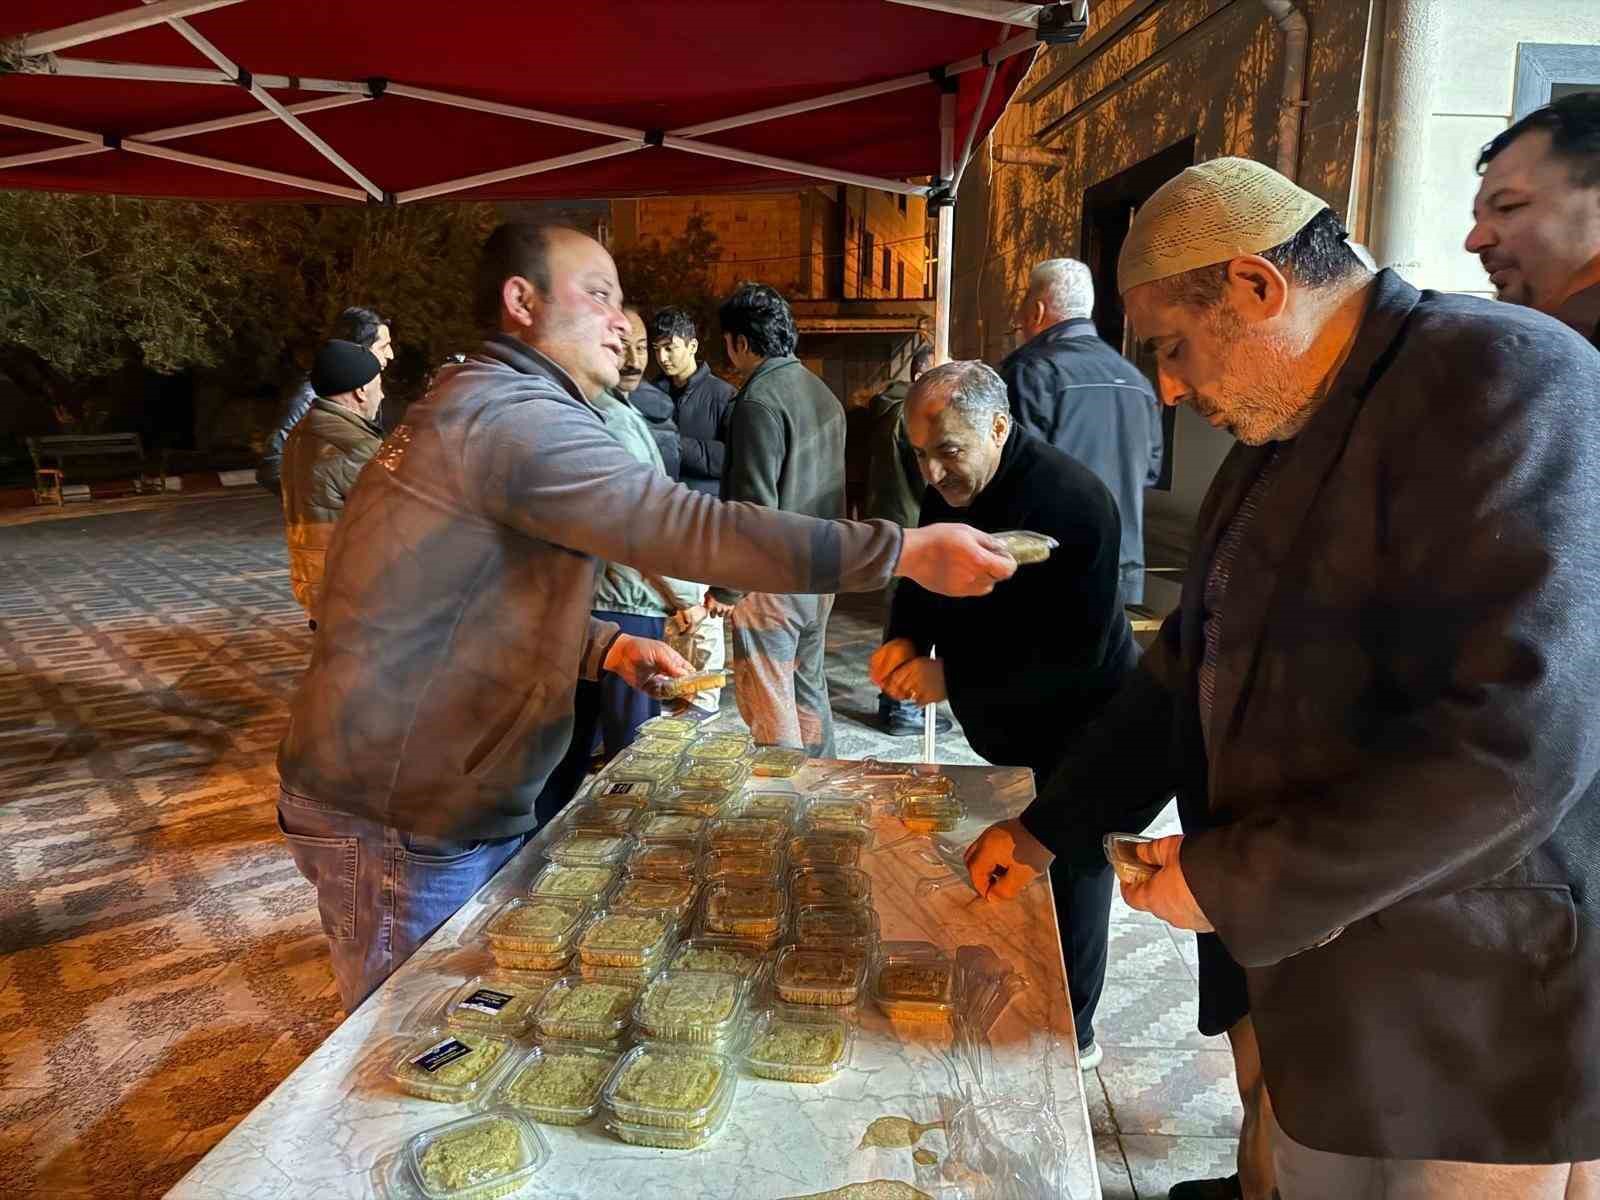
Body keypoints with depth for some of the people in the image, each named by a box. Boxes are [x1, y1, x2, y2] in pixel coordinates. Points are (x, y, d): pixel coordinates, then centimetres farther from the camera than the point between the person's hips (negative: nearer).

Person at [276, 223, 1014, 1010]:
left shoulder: (467, 404, 14)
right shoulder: (509, 412, -22)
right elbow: (693, 529, -30)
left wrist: (606, 648, 3)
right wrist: (908, 551, -28)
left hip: (451, 802, 10)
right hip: (400, 826, -10)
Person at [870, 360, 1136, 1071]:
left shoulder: (1070, 500, -27)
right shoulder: (950, 492, -1)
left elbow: (1076, 653, -31)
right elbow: (923, 583, 11)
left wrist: (951, 680, -28)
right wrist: (906, 639, -12)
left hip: (1077, 732, -8)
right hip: (1010, 733, 8)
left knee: (1070, 879, 6)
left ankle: (1069, 1036, 25)